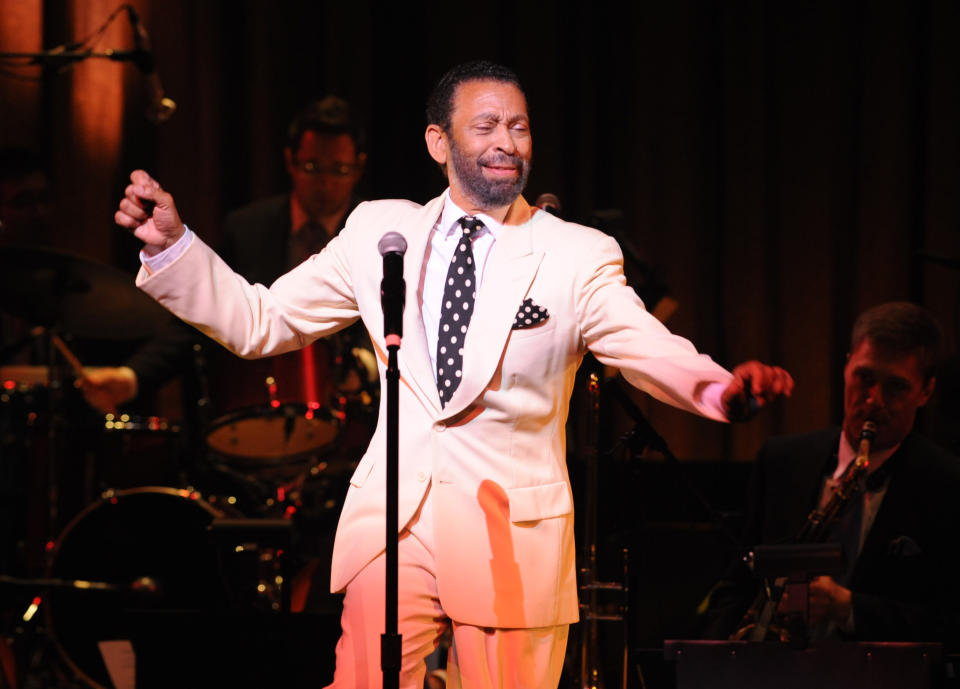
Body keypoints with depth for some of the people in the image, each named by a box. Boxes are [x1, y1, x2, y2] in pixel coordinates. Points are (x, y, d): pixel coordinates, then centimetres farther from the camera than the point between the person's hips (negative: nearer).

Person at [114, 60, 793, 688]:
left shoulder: (579, 257, 1)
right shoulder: (380, 232, 9)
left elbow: (649, 349, -15)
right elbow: (259, 321, 13)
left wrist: (718, 387, -37)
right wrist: (172, 244, 0)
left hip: (512, 537, -1)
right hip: (390, 528, 2)